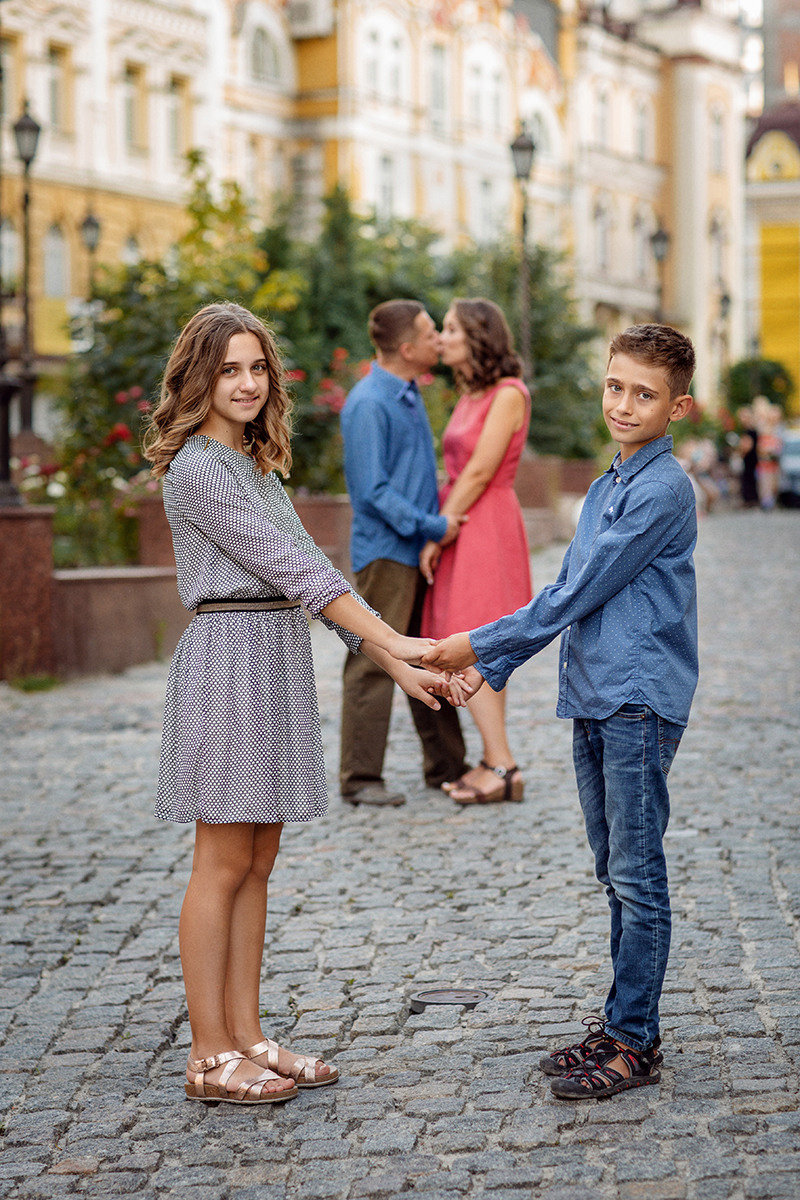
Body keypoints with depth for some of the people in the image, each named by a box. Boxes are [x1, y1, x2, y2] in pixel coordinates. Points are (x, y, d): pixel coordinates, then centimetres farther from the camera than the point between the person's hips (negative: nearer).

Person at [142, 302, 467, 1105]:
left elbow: (307, 569, 14)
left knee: (256, 863, 10)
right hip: (230, 658, -9)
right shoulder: (196, 468, -12)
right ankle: (210, 1056, 4)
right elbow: (289, 566, -17)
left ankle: (245, 1037, 17)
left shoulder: (256, 464, 17)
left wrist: (392, 663, 7)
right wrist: (392, 640, -19)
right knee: (223, 865, -3)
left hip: (278, 662, 9)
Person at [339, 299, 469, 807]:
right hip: (385, 550, -9)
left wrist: (444, 515, 12)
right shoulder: (368, 403, -16)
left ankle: (446, 764, 23)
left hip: (419, 550, 9)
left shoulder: (410, 396, 14)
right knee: (374, 662, -5)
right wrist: (432, 526, -17)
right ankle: (360, 779, 0)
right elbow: (373, 489, -20)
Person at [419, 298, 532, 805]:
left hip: (486, 529, -9)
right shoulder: (472, 396, 14)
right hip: (464, 525, 9)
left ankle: (503, 768, -11)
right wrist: (437, 528, 8)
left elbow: (480, 473, -17)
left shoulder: (508, 394, -13)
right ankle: (495, 762, 12)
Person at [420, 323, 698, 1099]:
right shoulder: (607, 487, 16)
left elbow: (581, 593, -15)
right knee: (616, 874, 14)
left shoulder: (662, 490, -13)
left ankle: (634, 1045, 3)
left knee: (638, 878, -4)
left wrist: (481, 644, -10)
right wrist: (492, 665, 15)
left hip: (640, 700, -9)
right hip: (593, 699, 9)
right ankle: (622, 1026, 23)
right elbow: (566, 593, 21)